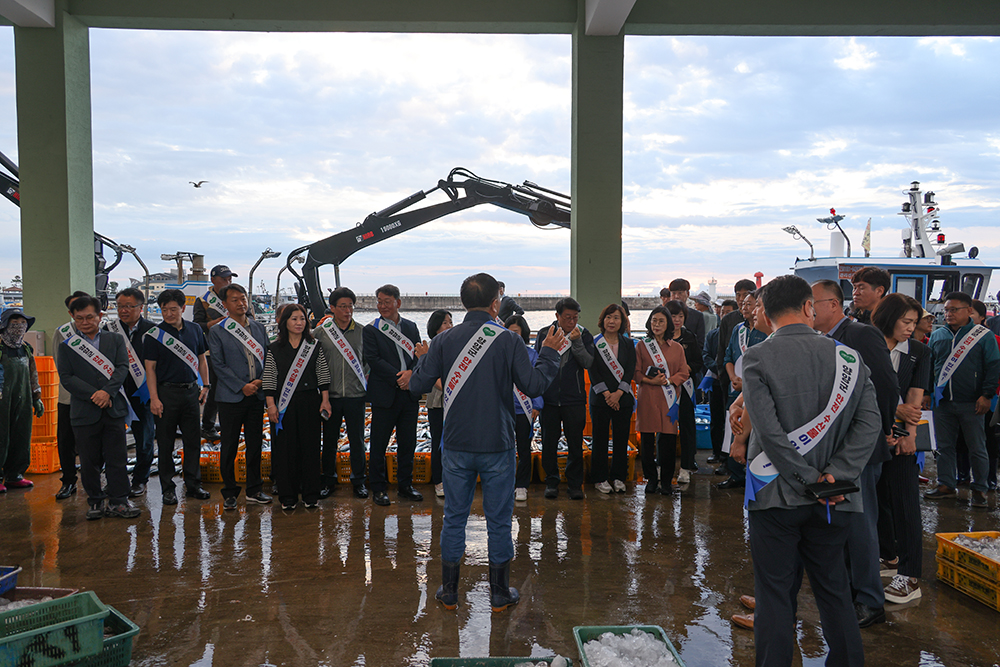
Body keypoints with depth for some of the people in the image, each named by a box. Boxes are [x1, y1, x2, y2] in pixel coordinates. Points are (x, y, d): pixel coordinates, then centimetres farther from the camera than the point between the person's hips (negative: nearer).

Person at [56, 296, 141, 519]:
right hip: (84, 412, 0)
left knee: (117, 457, 1)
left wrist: (107, 391, -17)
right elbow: (66, 377, -2)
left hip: (114, 409, 0)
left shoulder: (115, 340, 9)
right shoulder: (67, 346, 7)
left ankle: (118, 501, 8)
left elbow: (122, 367, -1)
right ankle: (96, 501, 19)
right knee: (89, 460, 6)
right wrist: (94, 395, -12)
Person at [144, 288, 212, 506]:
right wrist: (154, 398, -12)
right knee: (165, 443, 4)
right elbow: (150, 368, -6)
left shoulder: (194, 330, 7)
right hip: (166, 392, -3)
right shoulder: (154, 335, -4)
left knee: (193, 440, 8)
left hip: (191, 391, 3)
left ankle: (193, 485, 18)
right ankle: (167, 488, 14)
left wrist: (205, 385, 7)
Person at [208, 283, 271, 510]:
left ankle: (254, 490, 21)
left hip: (257, 395, 4)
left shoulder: (259, 328, 11)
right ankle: (229, 493, 14)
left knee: (255, 444, 10)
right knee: (229, 447, 3)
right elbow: (218, 365, -6)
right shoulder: (217, 331, -2)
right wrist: (241, 387, -13)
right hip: (231, 397, -4)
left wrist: (261, 381, -5)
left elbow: (267, 358, 12)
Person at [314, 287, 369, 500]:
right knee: (329, 440, 9)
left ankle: (358, 480, 19)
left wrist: (366, 376, 2)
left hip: (356, 394, 0)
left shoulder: (362, 331, 2)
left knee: (357, 439, 6)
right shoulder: (320, 332, 0)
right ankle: (328, 480, 23)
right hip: (330, 395, 0)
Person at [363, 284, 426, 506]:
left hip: (409, 394, 4)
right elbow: (373, 359, -11)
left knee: (407, 443, 10)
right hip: (384, 395, -4)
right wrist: (397, 378, -17)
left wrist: (411, 373, -14)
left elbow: (419, 355, 7)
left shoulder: (411, 327, 12)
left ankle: (405, 485, 23)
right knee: (379, 444, 2)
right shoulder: (371, 330, 0)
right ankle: (379, 488, 14)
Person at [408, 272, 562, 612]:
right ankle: (500, 594, 20)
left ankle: (449, 592, 21)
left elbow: (417, 386, -1)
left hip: (456, 446, 2)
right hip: (497, 446, -2)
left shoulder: (444, 341, -3)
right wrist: (549, 353, 6)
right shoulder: (508, 341, -8)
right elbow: (533, 385, -9)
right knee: (499, 521, 9)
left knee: (454, 518, 12)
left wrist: (425, 359, 18)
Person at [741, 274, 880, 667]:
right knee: (834, 590, 18)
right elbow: (869, 424, -6)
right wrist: (834, 475, -10)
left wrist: (809, 481, -10)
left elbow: (770, 432, -18)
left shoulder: (757, 358, -9)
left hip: (777, 493, -3)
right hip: (833, 500, 4)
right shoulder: (848, 356, 1)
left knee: (774, 593, 6)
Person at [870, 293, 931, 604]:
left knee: (904, 502, -4)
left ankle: (910, 577, -1)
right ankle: (887, 555, 28)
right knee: (876, 495, 10)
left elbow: (915, 397, -4)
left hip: (902, 435, -1)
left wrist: (909, 433, -13)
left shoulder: (919, 352, 3)